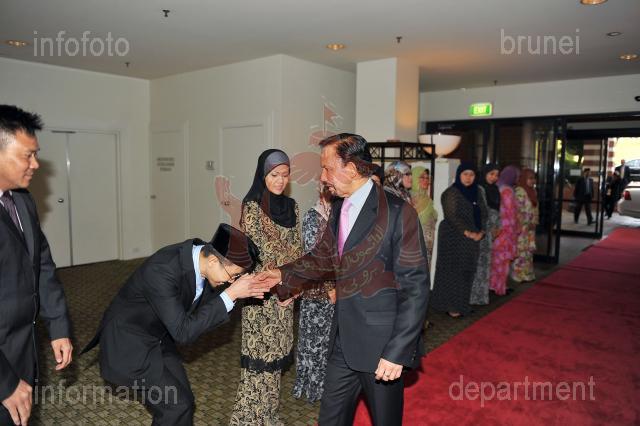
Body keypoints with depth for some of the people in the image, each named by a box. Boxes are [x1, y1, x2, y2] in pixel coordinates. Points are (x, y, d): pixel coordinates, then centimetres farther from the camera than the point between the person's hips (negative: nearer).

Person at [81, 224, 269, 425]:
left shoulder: (199, 254, -12)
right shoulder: (162, 269, -34)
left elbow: (206, 305, 4)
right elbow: (183, 331, -30)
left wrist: (240, 290, -14)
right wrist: (230, 294, -33)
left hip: (158, 338, 7)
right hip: (129, 345, -7)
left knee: (182, 401, 9)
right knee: (177, 405, -6)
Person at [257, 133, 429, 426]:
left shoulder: (397, 213, -17)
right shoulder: (339, 208, 6)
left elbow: (415, 288, -17)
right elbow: (322, 258, 17)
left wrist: (397, 352, -19)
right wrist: (284, 274, 4)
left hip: (381, 344, -6)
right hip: (343, 339, 7)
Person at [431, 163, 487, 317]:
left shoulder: (476, 193, 13)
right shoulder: (451, 193, -9)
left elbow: (483, 213, 12)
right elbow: (452, 217, -16)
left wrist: (481, 232, -3)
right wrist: (467, 232, -19)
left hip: (472, 239, 7)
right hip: (453, 239, -7)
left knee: (467, 272, 9)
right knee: (453, 271, -1)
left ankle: (462, 304, 20)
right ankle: (451, 306, 8)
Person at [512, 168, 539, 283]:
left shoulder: (532, 191, 12)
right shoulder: (519, 191, -15)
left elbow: (535, 208, 18)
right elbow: (518, 210, -18)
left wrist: (534, 222, 10)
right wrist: (527, 224, -16)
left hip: (530, 227, 9)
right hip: (521, 226, -9)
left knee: (529, 250, 14)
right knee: (521, 250, -3)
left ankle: (527, 274, 23)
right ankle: (519, 275, 6)